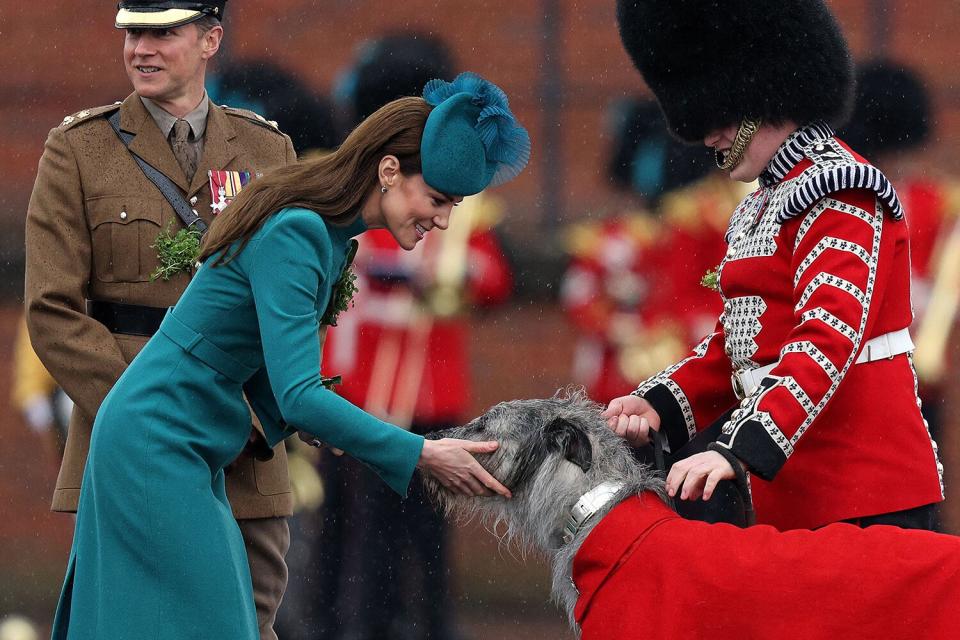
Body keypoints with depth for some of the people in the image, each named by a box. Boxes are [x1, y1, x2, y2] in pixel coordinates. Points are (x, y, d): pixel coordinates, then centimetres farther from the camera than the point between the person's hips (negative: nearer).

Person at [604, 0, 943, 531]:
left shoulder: (837, 194, -12)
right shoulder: (764, 207, 19)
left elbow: (829, 339, -23)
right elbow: (739, 341, 19)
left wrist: (739, 449, -33)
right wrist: (659, 404, 1)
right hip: (792, 496, 9)